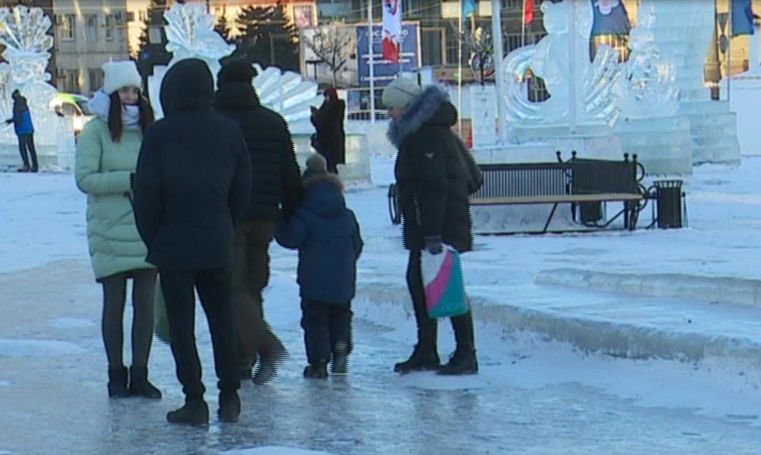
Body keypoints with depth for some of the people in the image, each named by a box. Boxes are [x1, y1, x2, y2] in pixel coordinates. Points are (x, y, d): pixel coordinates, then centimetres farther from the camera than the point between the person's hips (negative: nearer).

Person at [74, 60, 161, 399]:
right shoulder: (96, 131, -4)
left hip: (148, 230, 3)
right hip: (110, 231, -3)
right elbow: (85, 178, -10)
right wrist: (129, 180, -16)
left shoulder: (148, 128, 9)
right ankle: (116, 374, 14)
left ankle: (139, 374, 12)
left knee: (145, 303, 4)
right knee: (114, 303, 4)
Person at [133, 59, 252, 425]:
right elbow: (242, 187, 6)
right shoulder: (228, 132, 0)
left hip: (174, 245, -4)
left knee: (181, 326, 2)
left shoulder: (160, 134, -11)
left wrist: (152, 239, 2)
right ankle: (229, 398, 15)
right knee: (222, 320, 14)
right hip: (218, 246, 4)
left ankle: (194, 402, 0)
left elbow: (146, 192, -10)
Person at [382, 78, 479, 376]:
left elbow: (434, 186, -23)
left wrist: (433, 233, -26)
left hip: (440, 226, -11)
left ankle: (466, 354, -6)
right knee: (417, 281, 14)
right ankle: (426, 351, 20)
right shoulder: (418, 133, 18)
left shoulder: (427, 135, -15)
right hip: (424, 229, 11)